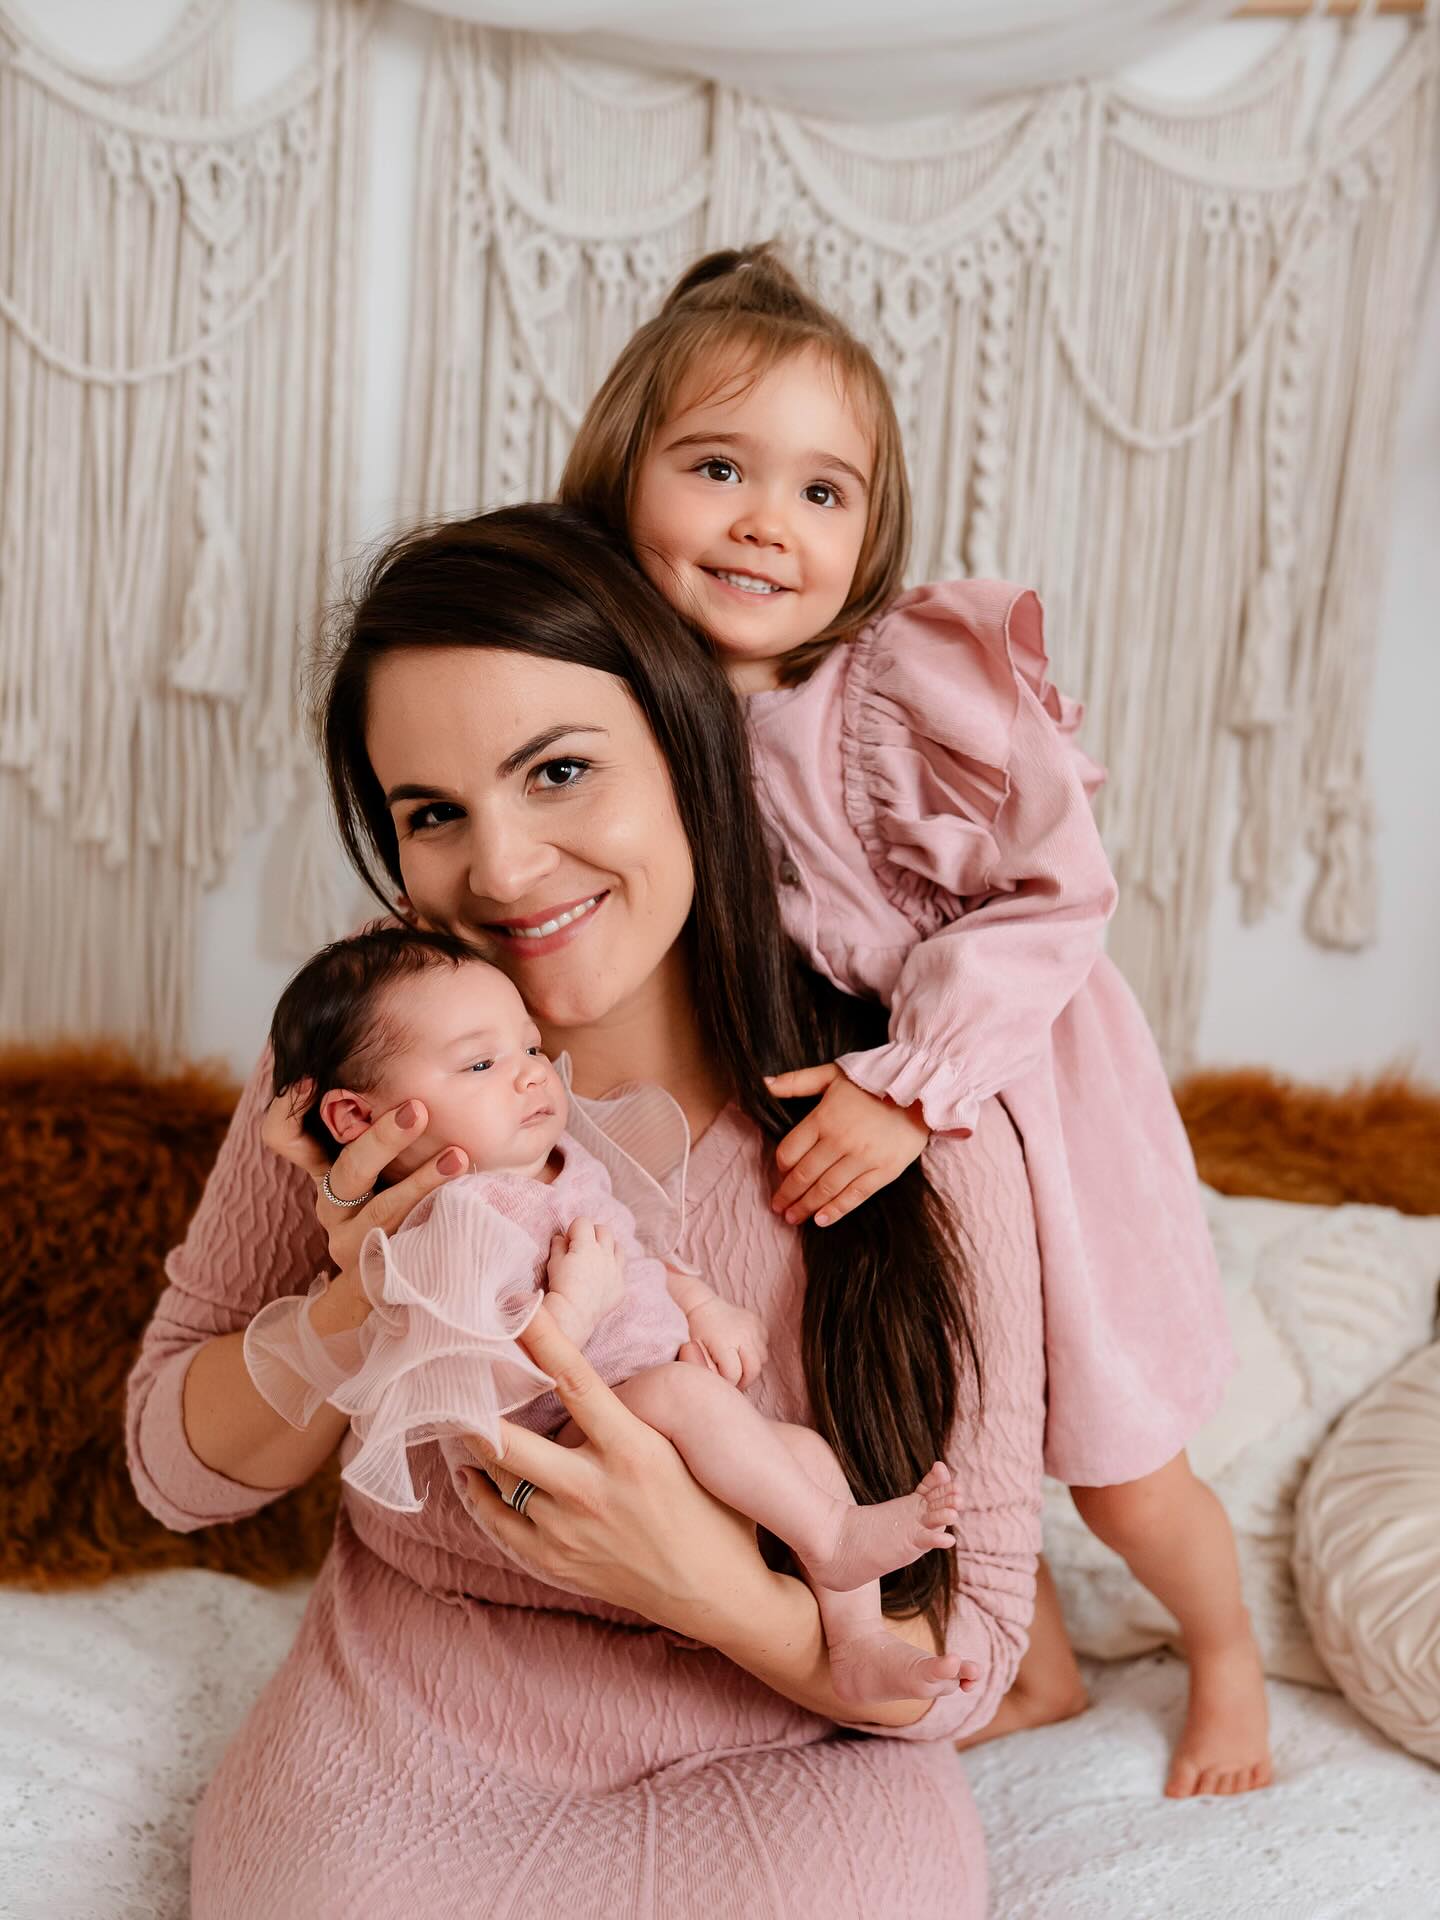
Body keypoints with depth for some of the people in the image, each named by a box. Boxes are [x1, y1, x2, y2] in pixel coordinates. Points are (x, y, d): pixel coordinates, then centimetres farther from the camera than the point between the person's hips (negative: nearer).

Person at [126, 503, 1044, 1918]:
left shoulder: (923, 1134, -18)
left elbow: (966, 1656, -11)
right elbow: (177, 1472, -1)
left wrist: (707, 1585, -30)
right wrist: (363, 1305, -21)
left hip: (775, 1772, 0)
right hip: (398, 1766, 1)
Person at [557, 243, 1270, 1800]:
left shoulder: (917, 679, -24)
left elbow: (1052, 893, -22)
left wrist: (910, 1085, -29)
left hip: (1015, 1117, -4)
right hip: (842, 1145, 5)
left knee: (1120, 1475, 12)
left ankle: (1227, 1660, 46)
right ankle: (1037, 1670, 51)